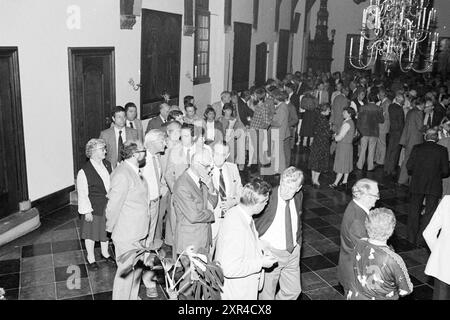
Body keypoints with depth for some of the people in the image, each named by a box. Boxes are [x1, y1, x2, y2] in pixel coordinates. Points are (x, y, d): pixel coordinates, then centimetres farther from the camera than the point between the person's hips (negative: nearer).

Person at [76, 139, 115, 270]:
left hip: (108, 206, 5)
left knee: (105, 229, 21)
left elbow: (113, 184, 8)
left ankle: (105, 252, 43)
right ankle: (90, 258, 32)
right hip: (94, 208, -5)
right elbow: (82, 194, -15)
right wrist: (87, 211, -15)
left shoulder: (108, 165, -1)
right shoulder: (84, 172, -19)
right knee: (91, 232, 12)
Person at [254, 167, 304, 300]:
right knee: (267, 293, 12)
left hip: (293, 252, 5)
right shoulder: (267, 197, -24)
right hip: (270, 252, -5)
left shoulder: (299, 196, -5)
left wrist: (298, 242, 12)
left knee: (294, 290, 18)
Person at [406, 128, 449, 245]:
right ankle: (421, 239, 5)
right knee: (430, 212, 6)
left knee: (414, 210, 14)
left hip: (417, 184, 2)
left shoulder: (417, 148, -1)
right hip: (434, 186, -2)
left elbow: (409, 166, -3)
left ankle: (412, 237, 20)